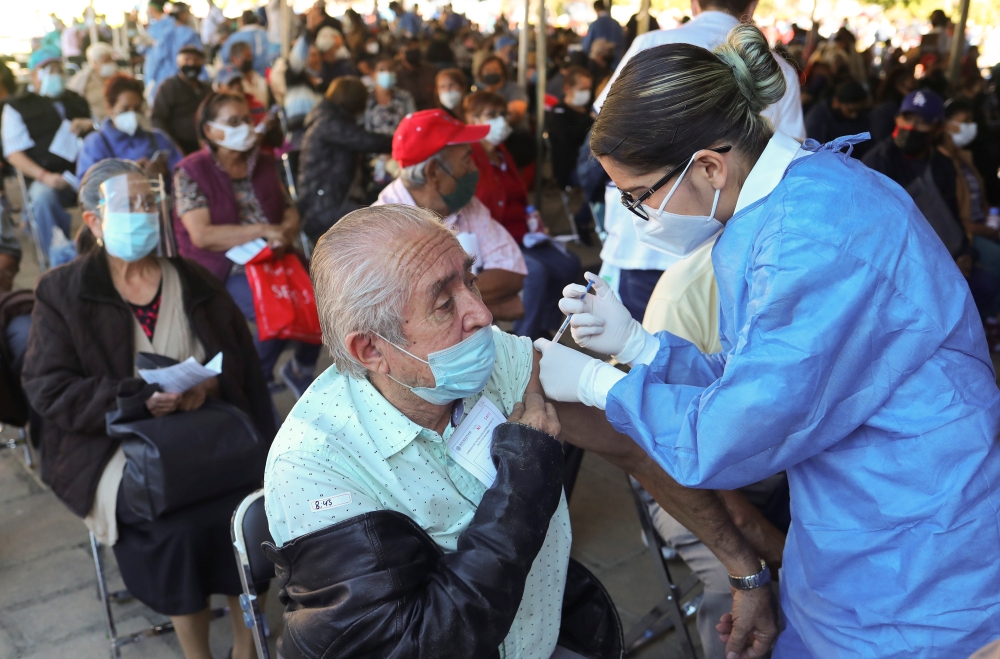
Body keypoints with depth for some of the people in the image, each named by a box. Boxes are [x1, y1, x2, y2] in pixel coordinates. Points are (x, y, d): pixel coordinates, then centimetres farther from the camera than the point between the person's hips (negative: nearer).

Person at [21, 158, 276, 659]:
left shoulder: (196, 284, 11)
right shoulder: (62, 292, 3)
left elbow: (243, 364, 8)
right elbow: (47, 390, -5)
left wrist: (208, 384, -15)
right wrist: (138, 397, -19)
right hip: (116, 446, -2)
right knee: (175, 527, -29)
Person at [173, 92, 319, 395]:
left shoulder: (263, 163, 13)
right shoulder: (191, 172, -5)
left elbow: (289, 209, 13)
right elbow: (202, 235, -16)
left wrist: (287, 232, -12)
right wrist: (264, 230, -20)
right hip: (222, 274, -6)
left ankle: (302, 367, 5)